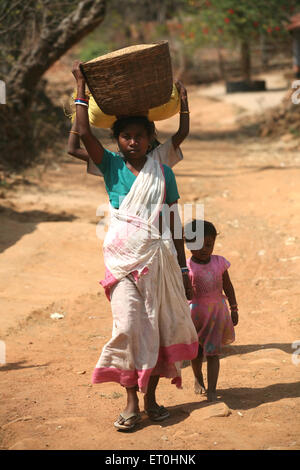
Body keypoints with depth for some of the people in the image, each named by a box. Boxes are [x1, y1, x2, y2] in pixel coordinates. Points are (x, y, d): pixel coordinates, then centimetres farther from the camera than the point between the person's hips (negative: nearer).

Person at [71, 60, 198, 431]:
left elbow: (173, 225, 9)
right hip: (123, 258, -2)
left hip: (159, 258, 2)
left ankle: (151, 397, 17)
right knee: (128, 326, -10)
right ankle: (131, 403, -1)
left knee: (159, 326, 4)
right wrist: (81, 88, -5)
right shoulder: (112, 167, 4)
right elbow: (84, 133, -10)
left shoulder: (163, 173, 7)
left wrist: (183, 268, 9)